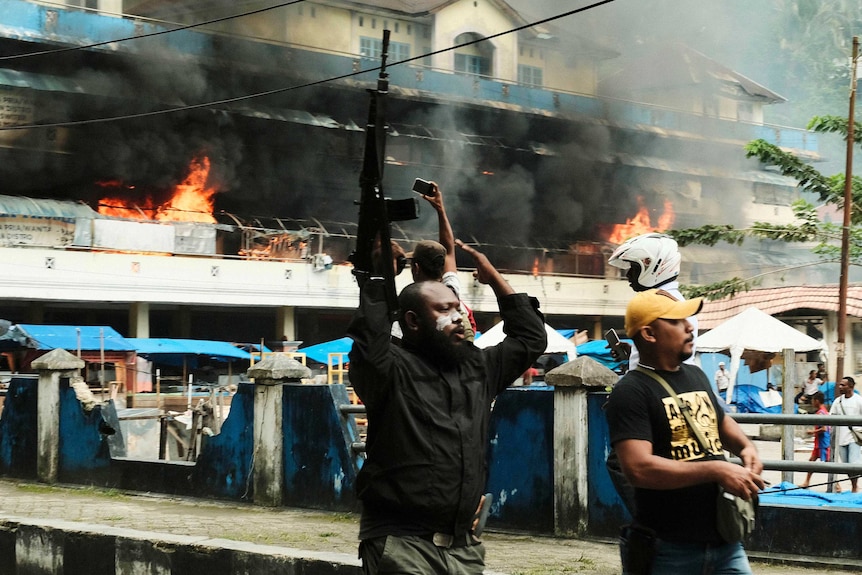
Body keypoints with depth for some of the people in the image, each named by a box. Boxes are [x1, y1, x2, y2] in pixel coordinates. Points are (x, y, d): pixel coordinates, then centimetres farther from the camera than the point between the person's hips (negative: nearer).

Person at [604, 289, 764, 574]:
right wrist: (716, 470, -23)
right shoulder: (630, 392, -12)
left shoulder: (697, 376, 13)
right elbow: (638, 468, -24)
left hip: (725, 542, 7)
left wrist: (746, 446, 8)